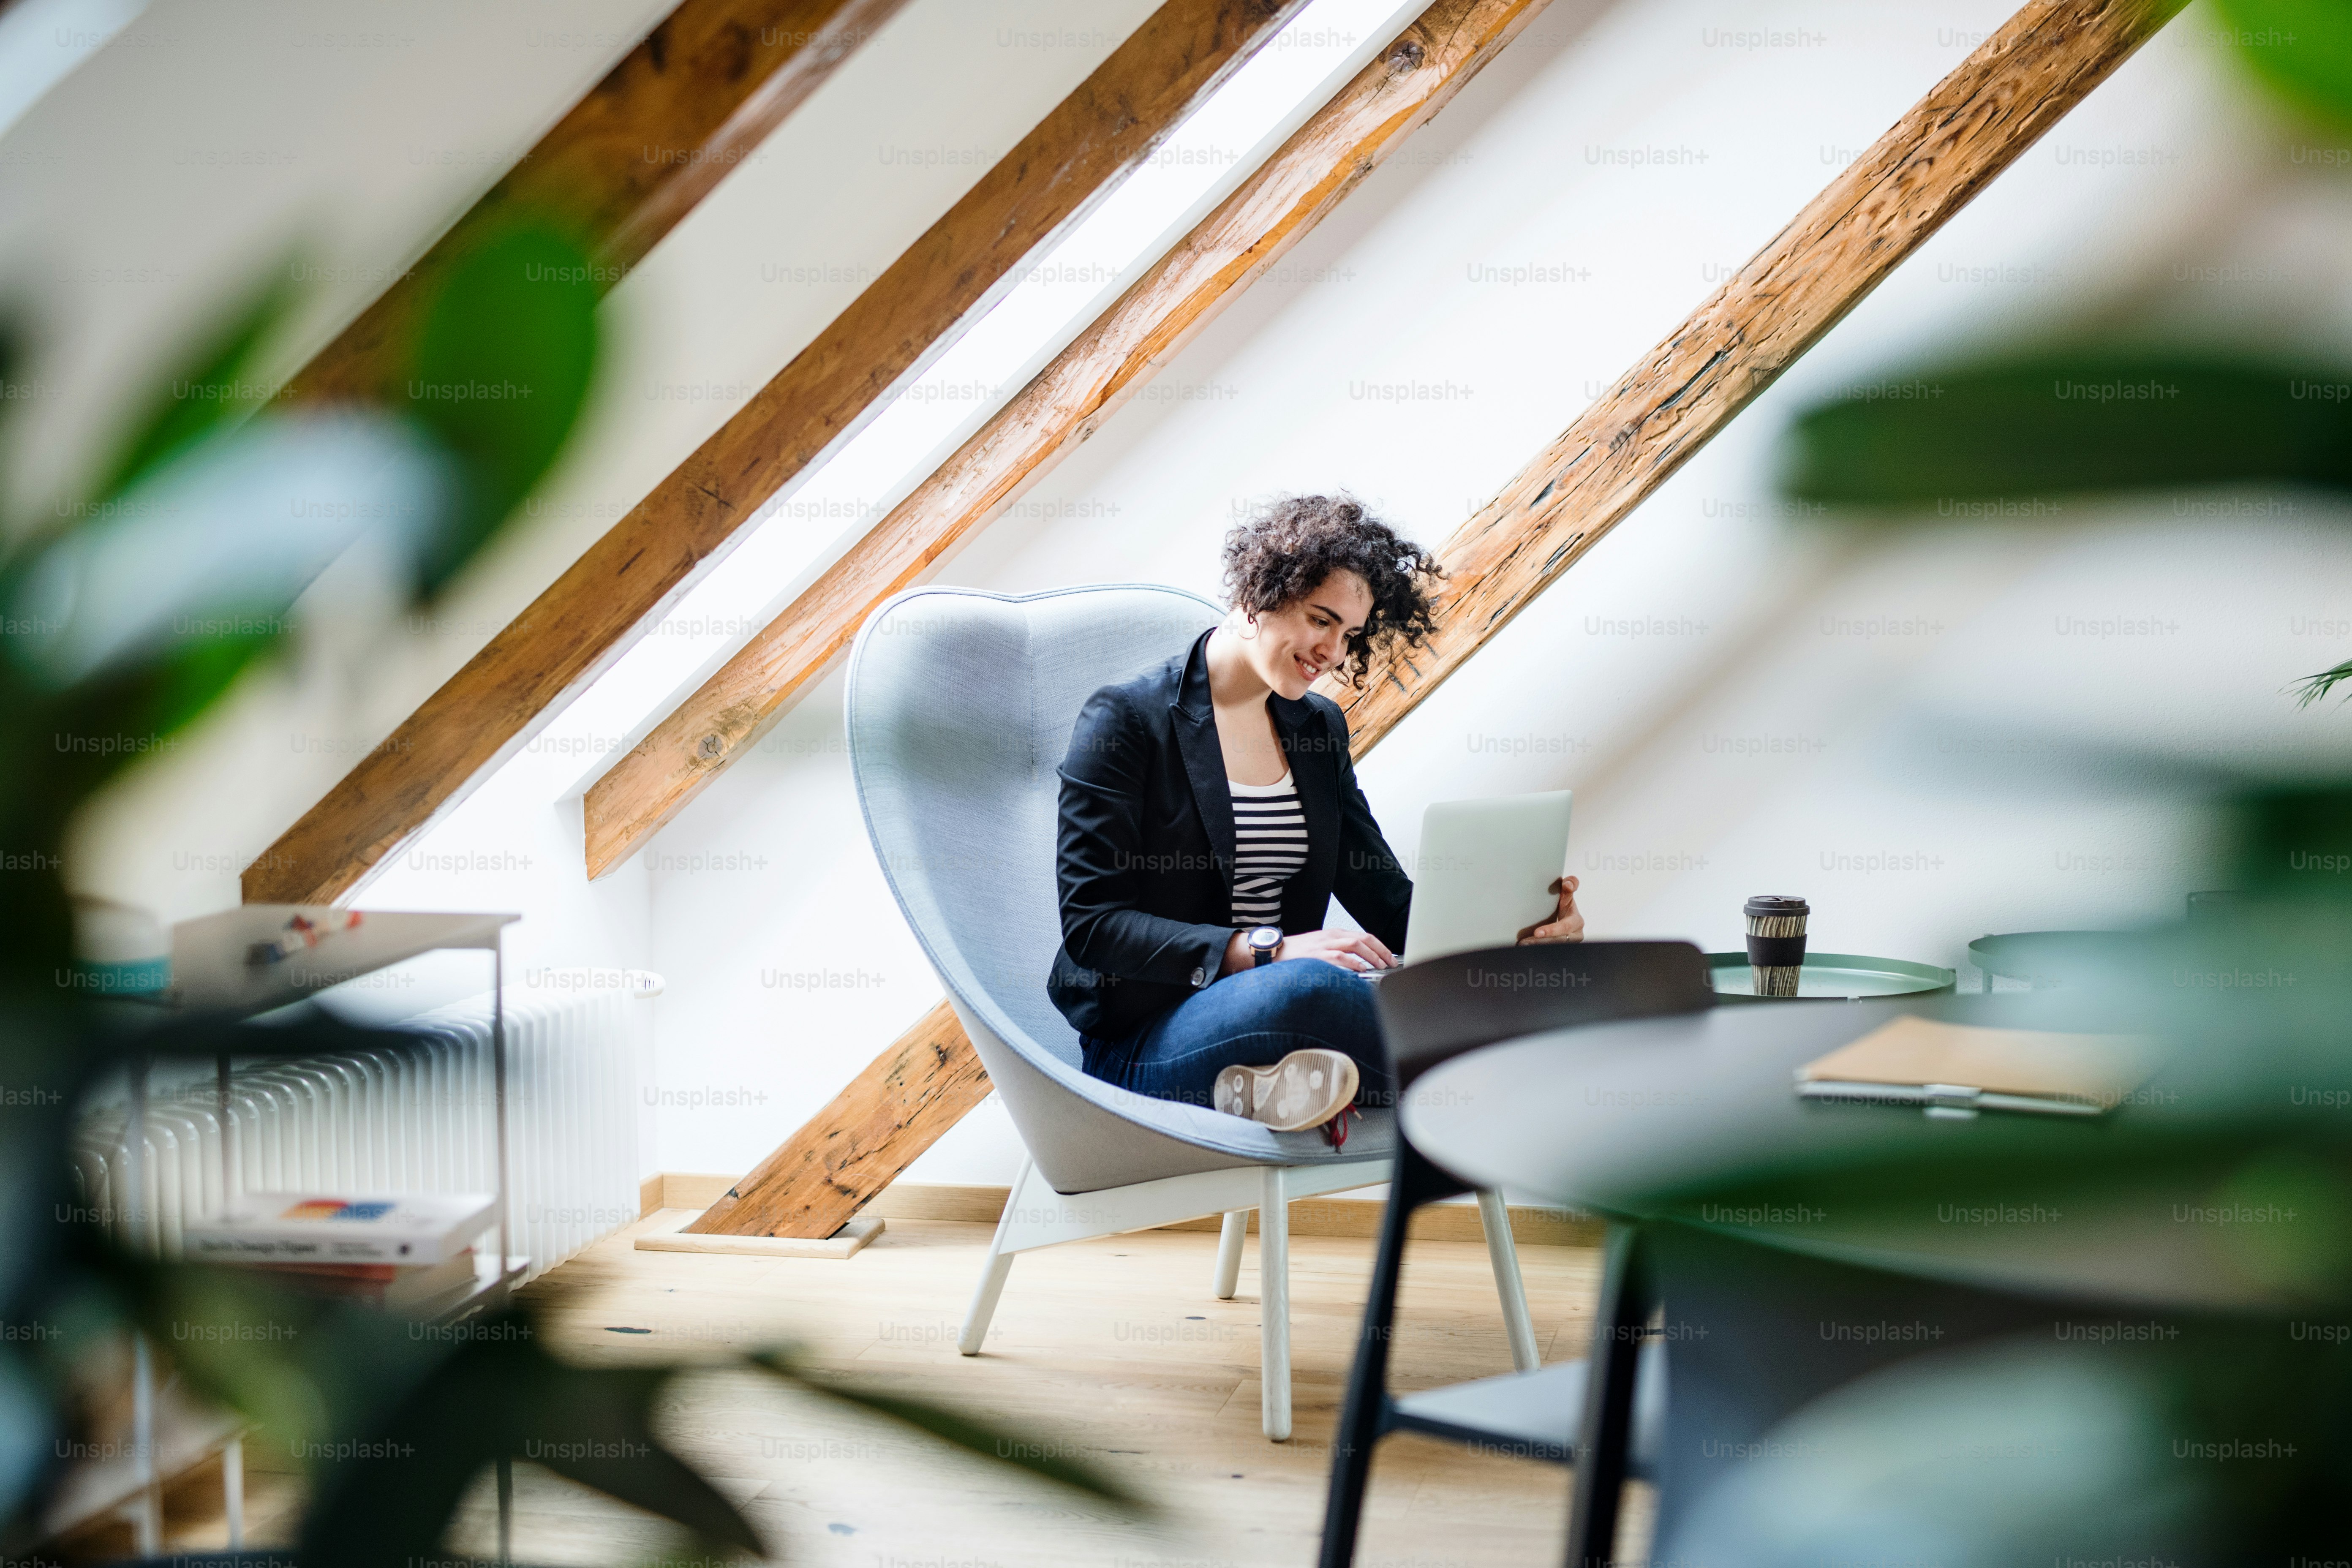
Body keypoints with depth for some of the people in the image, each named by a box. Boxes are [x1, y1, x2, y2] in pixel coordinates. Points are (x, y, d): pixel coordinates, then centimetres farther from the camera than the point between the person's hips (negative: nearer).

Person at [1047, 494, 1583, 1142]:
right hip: (1141, 1047, -6)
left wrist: (1523, 930, -9)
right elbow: (1092, 925, -14)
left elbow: (1386, 900, 11)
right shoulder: (1124, 722, -6)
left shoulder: (1319, 727, 15)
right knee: (1305, 985, -40)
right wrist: (1267, 953, -26)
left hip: (1277, 1014, 6)